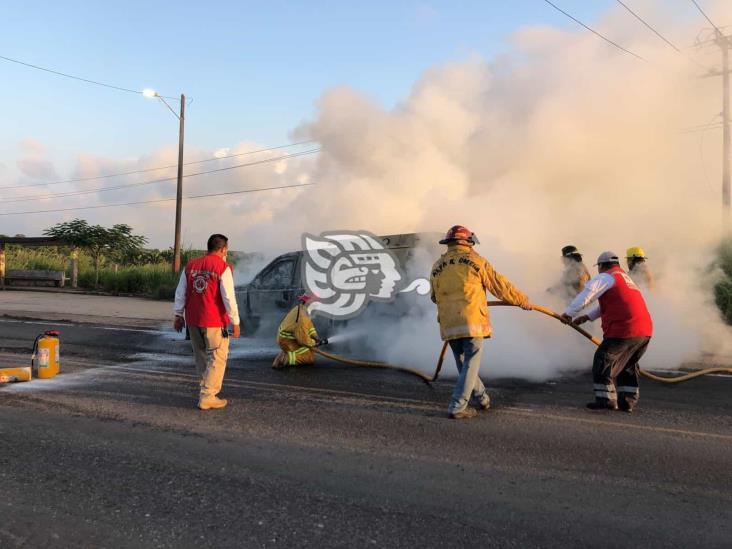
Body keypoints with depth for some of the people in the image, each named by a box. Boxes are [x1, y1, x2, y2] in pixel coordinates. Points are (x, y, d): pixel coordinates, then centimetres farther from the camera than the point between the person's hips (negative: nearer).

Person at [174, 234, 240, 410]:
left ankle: (206, 389, 28)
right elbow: (229, 297, -13)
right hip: (214, 322, -6)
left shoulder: (190, 265, 9)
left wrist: (179, 315, 19)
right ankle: (207, 398, 0)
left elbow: (180, 293, 11)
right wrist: (235, 322, -7)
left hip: (193, 321, 6)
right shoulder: (223, 267, -9)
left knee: (201, 357, 19)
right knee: (217, 358, 2)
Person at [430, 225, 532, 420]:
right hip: (472, 322, -4)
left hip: (449, 325, 4)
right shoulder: (476, 261, -1)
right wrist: (523, 300, 17)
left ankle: (481, 399, 33)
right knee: (470, 365, 4)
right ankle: (457, 407, 0)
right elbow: (501, 286, 4)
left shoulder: (437, 266, 9)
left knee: (463, 364, 19)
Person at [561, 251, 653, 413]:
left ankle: (606, 400, 3)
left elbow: (584, 296, -9)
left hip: (624, 330, -9)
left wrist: (568, 314, 2)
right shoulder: (625, 277, 28)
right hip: (645, 331, 9)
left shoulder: (605, 278, -1)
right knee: (628, 366, 21)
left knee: (604, 362, 1)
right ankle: (628, 401, 24)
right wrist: (586, 317, 27)